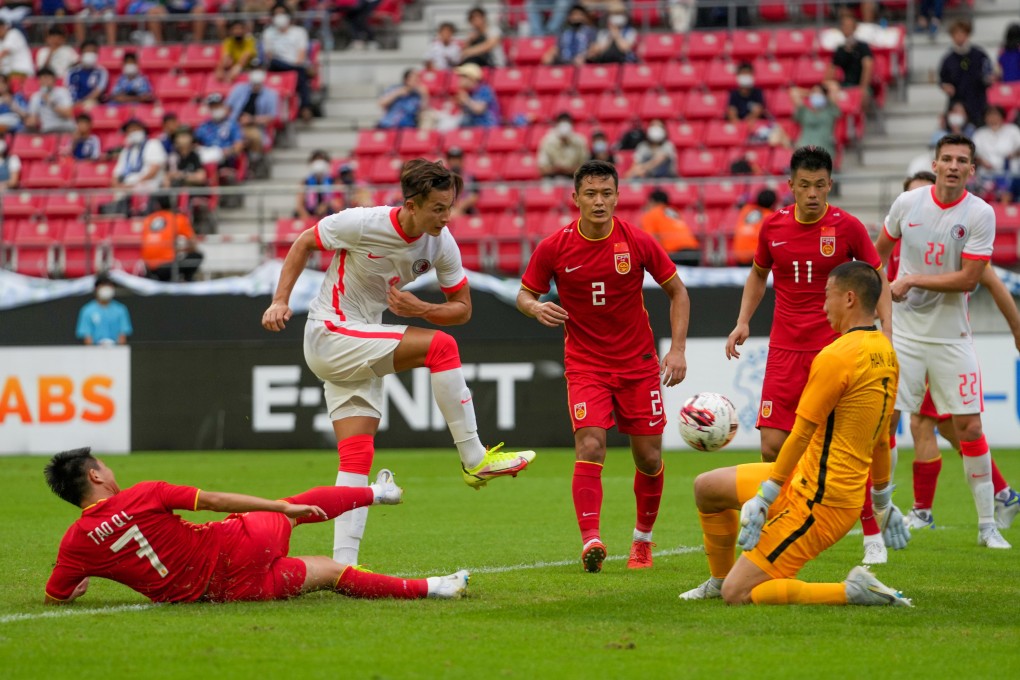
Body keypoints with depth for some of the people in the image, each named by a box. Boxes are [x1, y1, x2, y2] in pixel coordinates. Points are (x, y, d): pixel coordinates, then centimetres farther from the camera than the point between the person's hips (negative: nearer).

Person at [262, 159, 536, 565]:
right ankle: (475, 461, -18)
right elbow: (304, 243, -2)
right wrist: (281, 301, -8)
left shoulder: (441, 244, -4)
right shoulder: (361, 224, -19)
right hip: (328, 334, -6)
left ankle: (343, 562, -2)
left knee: (357, 457, -2)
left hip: (362, 347, 6)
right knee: (441, 346, -23)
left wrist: (420, 309, -16)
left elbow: (462, 308, 4)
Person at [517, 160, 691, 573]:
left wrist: (677, 349, -6)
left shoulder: (638, 243, -8)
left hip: (638, 363, 1)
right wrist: (536, 308, -21)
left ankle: (643, 539, 26)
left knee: (649, 458, 4)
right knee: (590, 448, -20)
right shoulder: (554, 248, -9)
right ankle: (591, 542, -25)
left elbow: (677, 291, 3)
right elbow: (524, 294, 3)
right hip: (585, 364, -1)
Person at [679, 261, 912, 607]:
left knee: (737, 595, -10)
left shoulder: (836, 356, -21)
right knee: (706, 487, 19)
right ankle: (719, 580, 34)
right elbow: (881, 438, 18)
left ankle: (852, 591, -12)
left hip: (819, 501, -10)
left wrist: (764, 497, -13)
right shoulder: (885, 352, 8)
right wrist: (883, 503, 27)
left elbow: (801, 435, -19)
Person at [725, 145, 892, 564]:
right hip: (785, 350, 3)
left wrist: (886, 331, -9)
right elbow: (759, 274, 20)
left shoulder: (847, 227, -5)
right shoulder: (773, 226, 3)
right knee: (773, 447, -5)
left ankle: (873, 536, 7)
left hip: (835, 349, -3)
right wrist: (743, 321, 8)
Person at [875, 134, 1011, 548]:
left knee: (970, 427, -2)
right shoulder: (907, 203, -2)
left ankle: (987, 525, 8)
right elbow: (880, 249, 17)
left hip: (951, 336, -1)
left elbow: (968, 279, -15)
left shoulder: (980, 214, -10)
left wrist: (912, 281, -15)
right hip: (903, 332, 1)